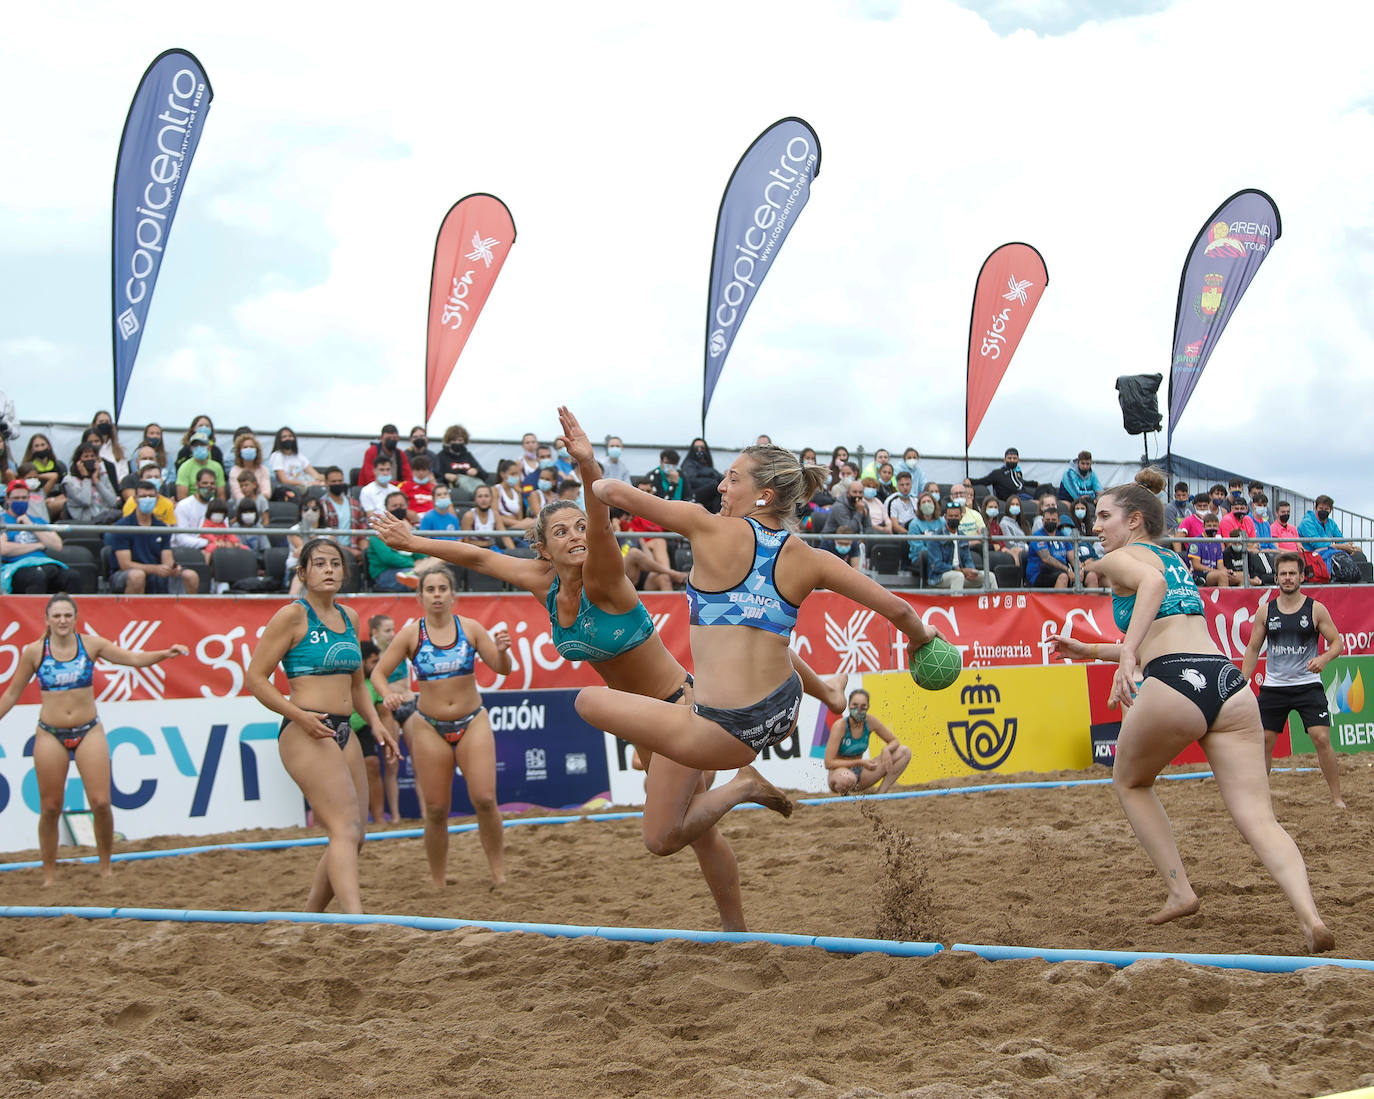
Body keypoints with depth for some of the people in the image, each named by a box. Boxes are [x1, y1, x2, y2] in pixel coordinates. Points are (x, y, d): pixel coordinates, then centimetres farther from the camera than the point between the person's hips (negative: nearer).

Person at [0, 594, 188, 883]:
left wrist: (166, 653, -20)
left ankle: (105, 868, 10)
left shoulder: (90, 644, -1)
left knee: (101, 802, -7)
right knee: (50, 807, 3)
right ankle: (49, 875, 16)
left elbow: (134, 659, -4)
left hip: (89, 731, 0)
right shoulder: (34, 651, -2)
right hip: (50, 735, 0)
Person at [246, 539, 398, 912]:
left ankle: (309, 917, 22)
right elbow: (256, 678, -9)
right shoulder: (293, 616, -6)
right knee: (345, 829, -21)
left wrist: (375, 722, 12)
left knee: (354, 836, 8)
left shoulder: (349, 617, 16)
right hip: (306, 734, -8)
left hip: (343, 732, 8)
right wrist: (299, 715, -20)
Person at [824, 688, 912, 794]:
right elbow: (828, 763, -22)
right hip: (839, 772, -6)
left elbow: (894, 741, 8)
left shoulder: (870, 722, -5)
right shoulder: (840, 726, -19)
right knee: (848, 778, -46)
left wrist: (886, 750, -17)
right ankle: (844, 795, -10)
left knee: (904, 752, -5)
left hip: (860, 774, 6)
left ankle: (881, 794, -6)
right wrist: (860, 762, -24)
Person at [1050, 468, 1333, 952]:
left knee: (1129, 781, 23)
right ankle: (1309, 915, -25)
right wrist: (1090, 651, 46)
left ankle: (1180, 892, 16)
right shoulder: (1175, 560, 32)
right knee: (1258, 819, -3)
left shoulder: (1119, 558, 9)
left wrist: (1126, 654, -27)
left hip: (1176, 684, -6)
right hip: (1228, 681, 6)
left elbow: (1151, 582, -17)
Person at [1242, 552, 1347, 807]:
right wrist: (1242, 683, 6)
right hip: (1273, 687, 2)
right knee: (1263, 742, 3)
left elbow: (1337, 642, 1)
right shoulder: (1265, 610, 4)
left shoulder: (1315, 609, -2)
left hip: (1307, 685, -2)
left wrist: (1324, 659, -21)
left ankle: (1337, 798, -3)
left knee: (1322, 739, -12)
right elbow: (1253, 648, 11)